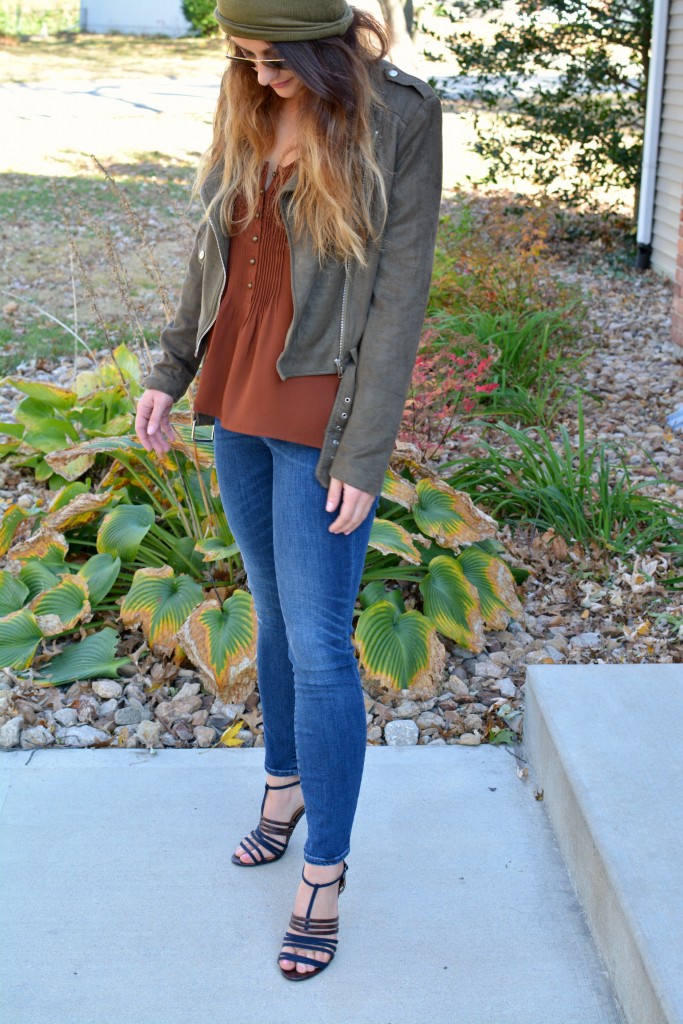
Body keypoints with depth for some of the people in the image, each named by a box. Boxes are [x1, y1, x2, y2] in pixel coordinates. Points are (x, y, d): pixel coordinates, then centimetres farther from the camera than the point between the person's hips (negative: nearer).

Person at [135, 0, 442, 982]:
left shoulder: (399, 117, -12)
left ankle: (326, 872, 13)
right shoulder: (247, 110, 5)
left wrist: (364, 456, -15)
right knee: (275, 616, 17)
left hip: (323, 418, -5)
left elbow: (401, 293, -13)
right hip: (238, 403, 6)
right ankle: (286, 781, 39)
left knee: (317, 642, -2)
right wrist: (172, 370, 10)